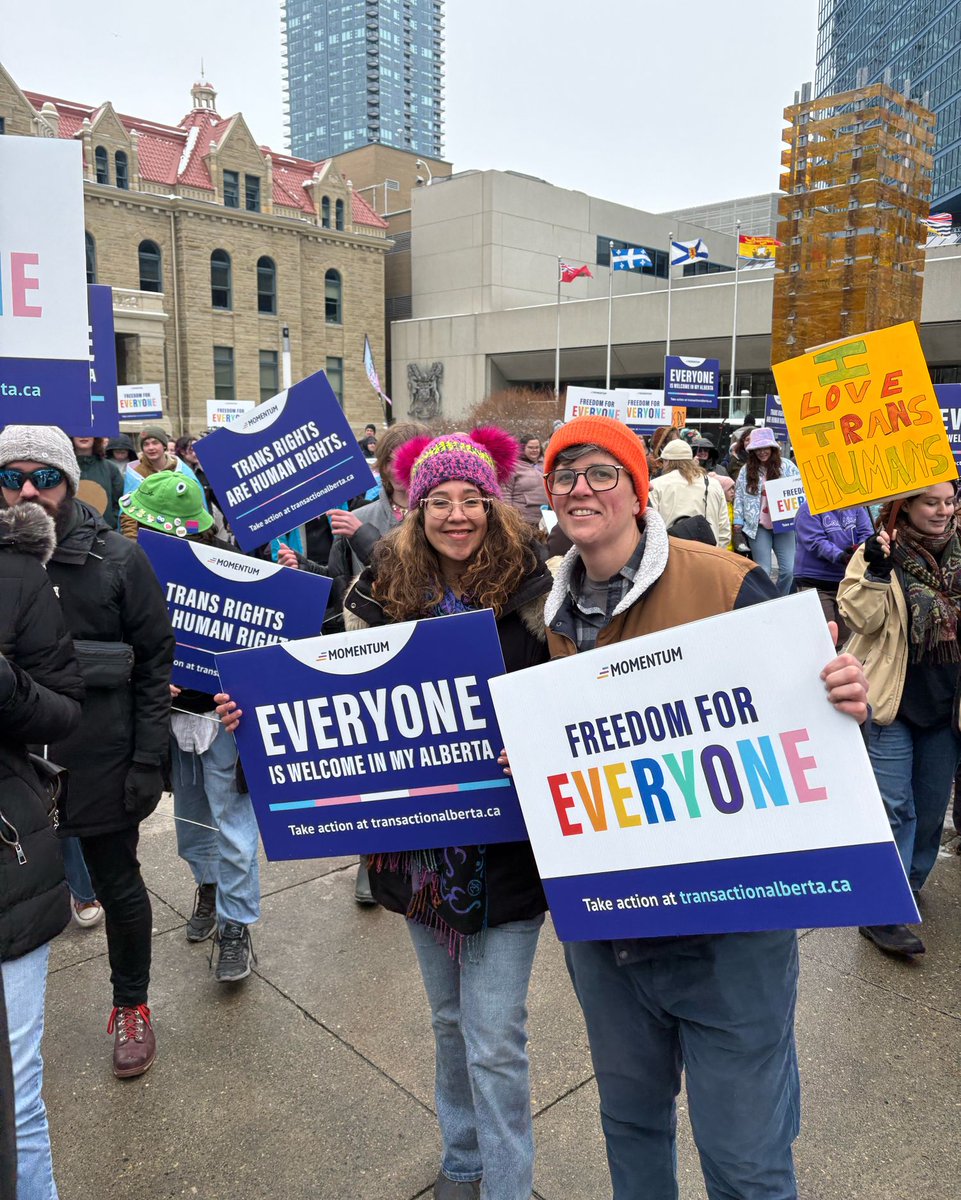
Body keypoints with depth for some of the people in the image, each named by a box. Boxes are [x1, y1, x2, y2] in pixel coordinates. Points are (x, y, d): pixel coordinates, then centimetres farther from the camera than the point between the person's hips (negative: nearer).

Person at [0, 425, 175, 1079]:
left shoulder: (117, 558, -6)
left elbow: (156, 659, -5)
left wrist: (148, 758, -9)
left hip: (101, 765, -2)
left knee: (120, 887, 14)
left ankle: (132, 1006, 36)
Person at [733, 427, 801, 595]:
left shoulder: (786, 465, 3)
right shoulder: (747, 470, 6)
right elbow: (739, 496, 9)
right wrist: (738, 520, 2)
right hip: (757, 526, 0)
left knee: (788, 569, -2)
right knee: (762, 571, -3)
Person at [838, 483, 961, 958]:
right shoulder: (878, 553, -8)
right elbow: (862, 618, -17)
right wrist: (878, 572, -27)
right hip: (894, 703, -5)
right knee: (894, 807, -4)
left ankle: (909, 884, 34)